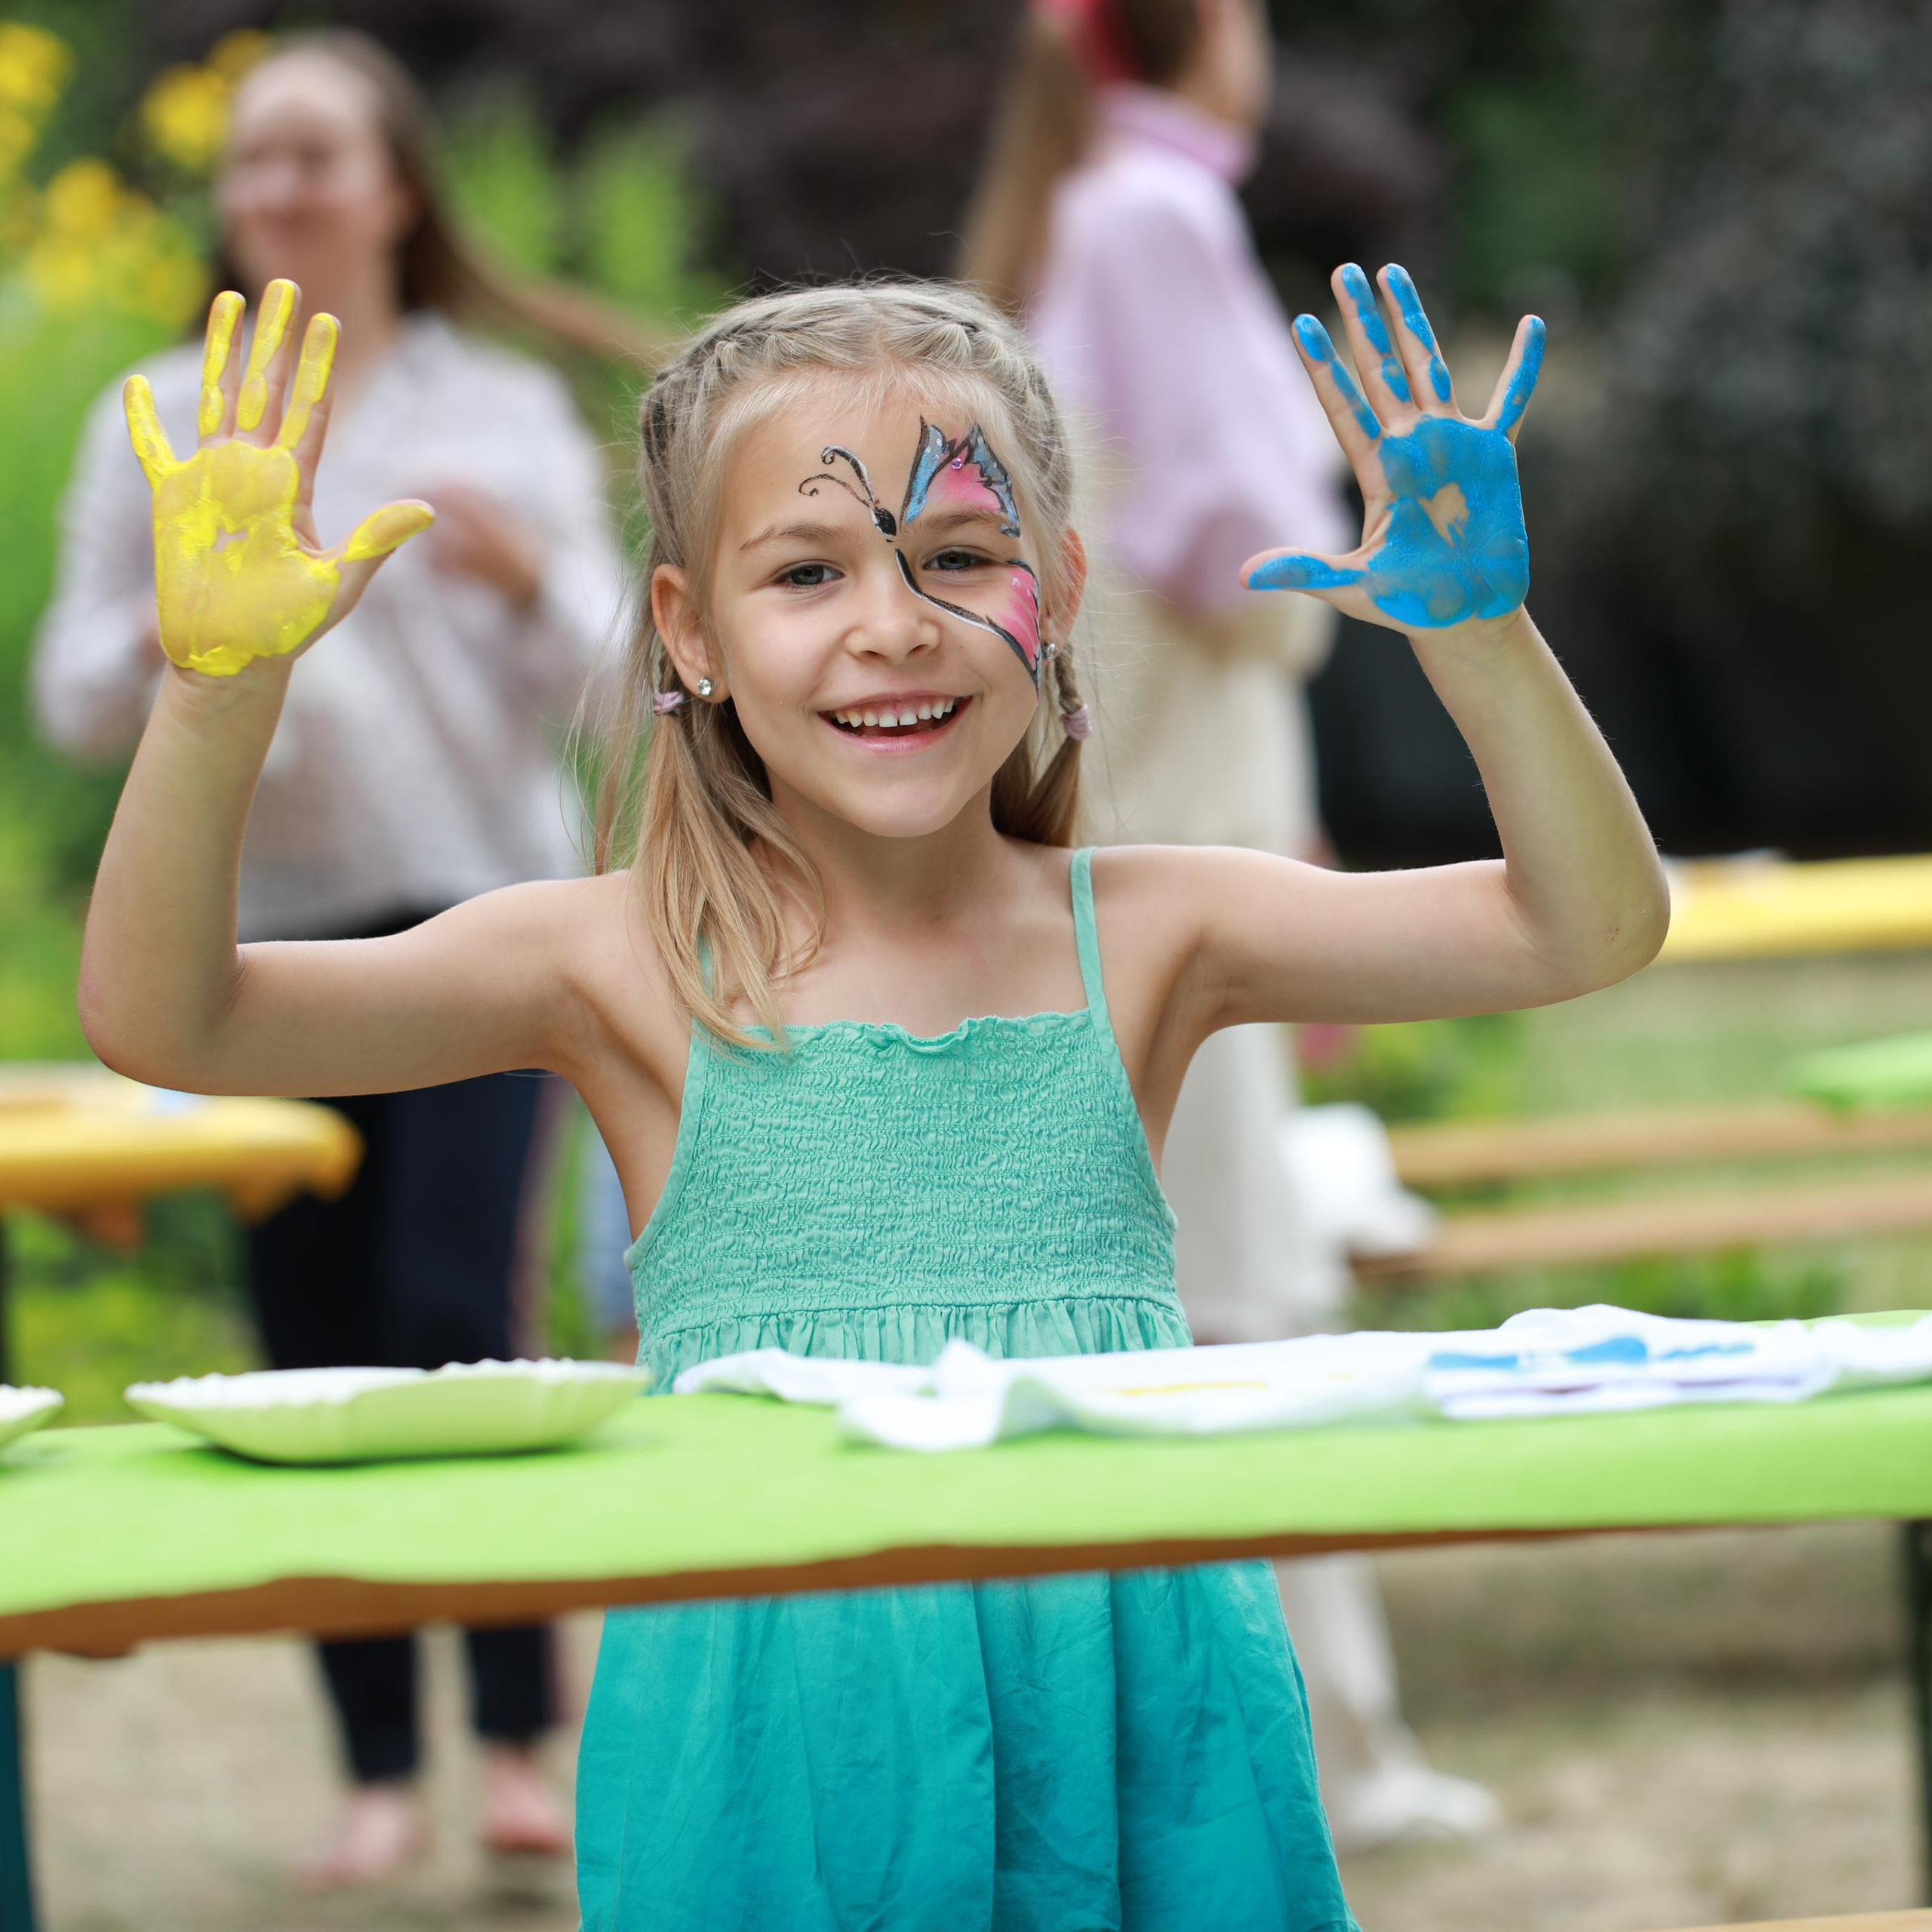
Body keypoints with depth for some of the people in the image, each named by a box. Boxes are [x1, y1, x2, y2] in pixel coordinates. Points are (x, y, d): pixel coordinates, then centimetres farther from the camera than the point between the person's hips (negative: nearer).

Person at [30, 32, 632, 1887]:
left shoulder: (503, 409, 6)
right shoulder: (158, 425, 10)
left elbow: (587, 676, 1)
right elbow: (74, 698, 9)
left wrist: (528, 575, -21)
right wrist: (165, 641, -13)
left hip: (473, 911, -2)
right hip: (256, 924, 2)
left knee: (450, 1312, -14)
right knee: (311, 1346, 1)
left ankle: (520, 1736, -5)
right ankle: (378, 1767, 7)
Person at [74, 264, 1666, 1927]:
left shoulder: (1143, 940, 4)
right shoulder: (633, 969, 0)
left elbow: (1589, 930, -1)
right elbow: (161, 1020, -8)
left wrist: (1480, 632, -16)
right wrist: (224, 685, -23)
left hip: (1136, 1726, 2)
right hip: (778, 1749, -1)